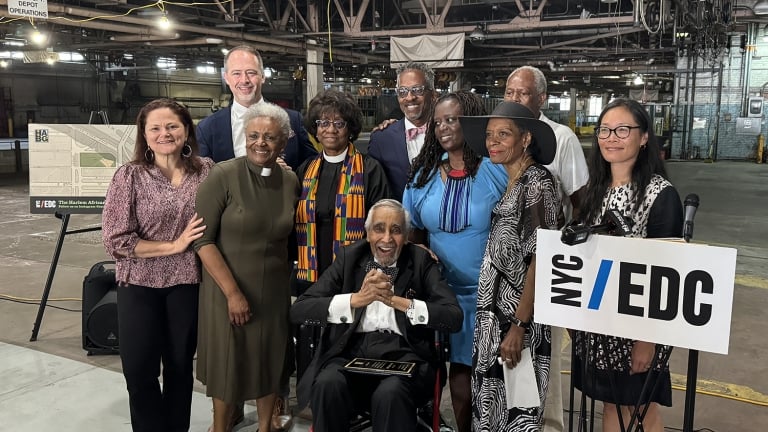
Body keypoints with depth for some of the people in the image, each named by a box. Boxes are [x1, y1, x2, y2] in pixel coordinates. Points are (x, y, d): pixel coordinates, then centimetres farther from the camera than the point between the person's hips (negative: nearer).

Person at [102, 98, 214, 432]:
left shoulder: (206, 170, -1)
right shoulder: (129, 176, -8)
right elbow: (116, 240, -11)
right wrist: (173, 246, -15)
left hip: (188, 283, 2)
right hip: (140, 285, -1)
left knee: (180, 366, 15)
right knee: (139, 371, 7)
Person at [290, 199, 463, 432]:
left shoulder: (421, 261, 5)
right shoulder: (349, 256, 8)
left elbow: (455, 317, -8)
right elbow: (299, 310, -3)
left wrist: (396, 300, -16)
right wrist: (357, 299, -16)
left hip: (403, 353, -1)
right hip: (351, 351, 2)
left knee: (390, 393, -33)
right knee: (327, 384, -29)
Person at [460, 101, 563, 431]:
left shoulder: (537, 183, -14)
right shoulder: (511, 182, 12)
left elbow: (540, 260, -19)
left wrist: (519, 326, -20)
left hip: (518, 315, -8)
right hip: (496, 312, 8)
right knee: (493, 402, 16)